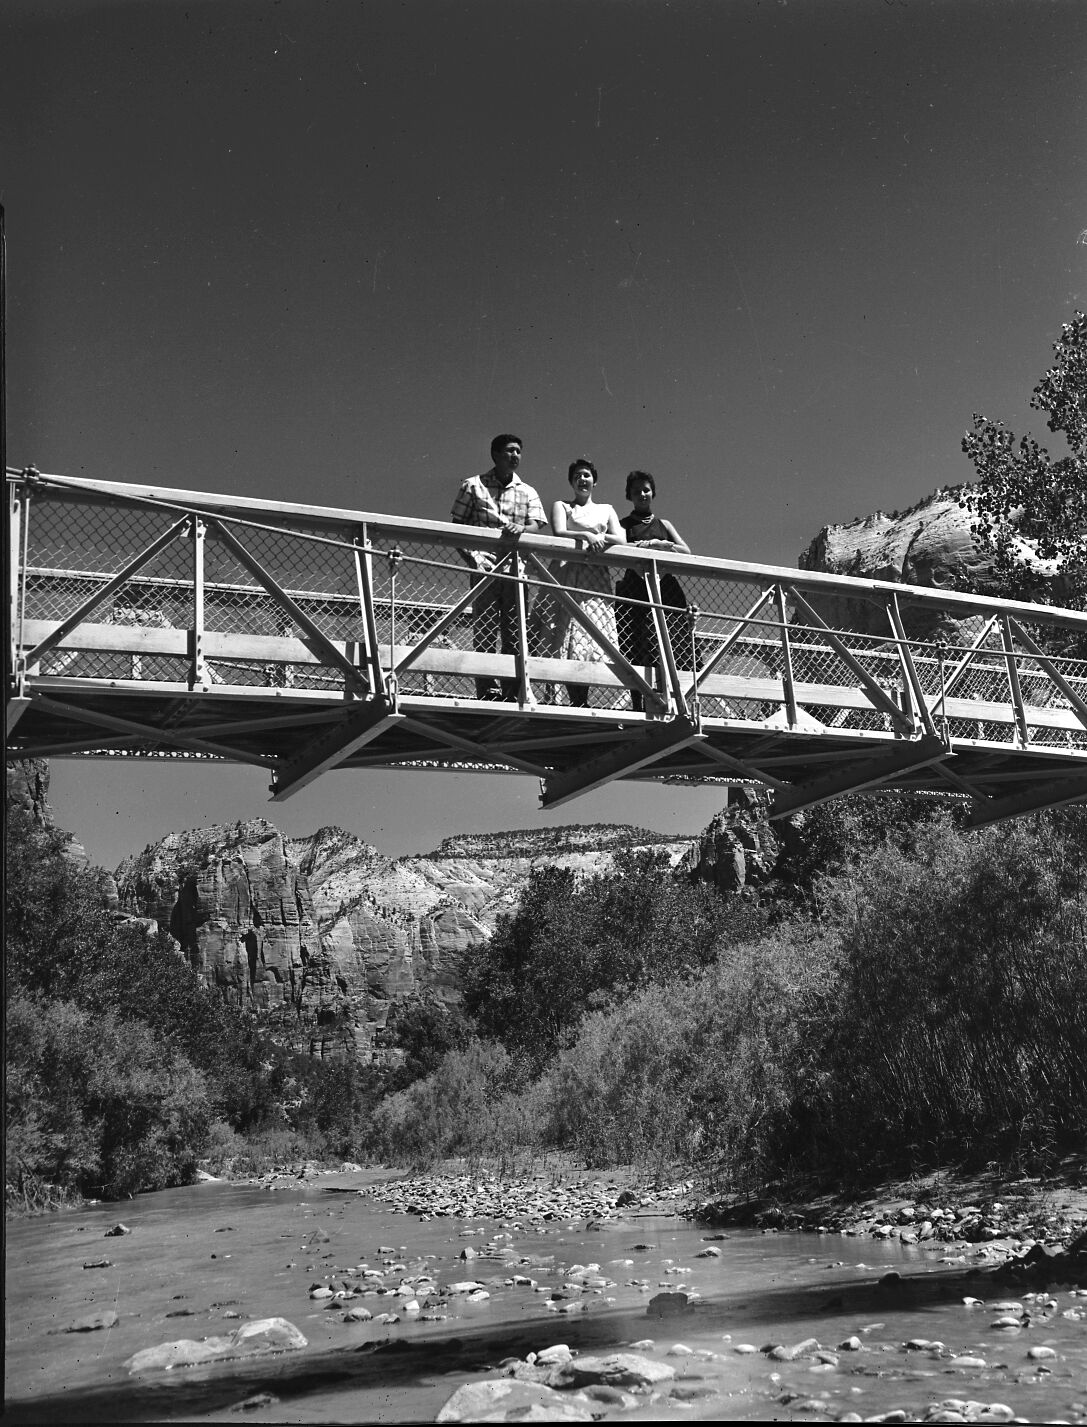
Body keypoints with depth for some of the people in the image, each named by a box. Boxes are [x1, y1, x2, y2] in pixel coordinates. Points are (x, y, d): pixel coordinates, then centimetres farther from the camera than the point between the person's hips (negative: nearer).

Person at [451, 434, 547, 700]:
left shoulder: (528, 493, 17)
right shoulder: (473, 486, 9)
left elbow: (538, 524, 3)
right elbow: (457, 527, 6)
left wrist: (521, 528, -20)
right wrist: (472, 557, -10)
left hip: (517, 568, 3)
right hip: (486, 566, -3)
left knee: (514, 633, 2)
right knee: (484, 632, -8)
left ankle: (513, 692, 6)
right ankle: (488, 691, -9)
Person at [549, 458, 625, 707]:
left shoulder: (606, 510, 25)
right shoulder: (561, 506, 19)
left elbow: (621, 540, 11)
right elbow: (559, 533, -1)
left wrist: (599, 537, -7)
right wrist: (585, 535, -17)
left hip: (597, 578, 2)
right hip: (568, 573, -2)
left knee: (595, 637, -10)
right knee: (570, 640, -14)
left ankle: (581, 701, -8)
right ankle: (577, 702, -16)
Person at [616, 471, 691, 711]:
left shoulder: (663, 524, 24)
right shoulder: (624, 524, 17)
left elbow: (686, 551, 14)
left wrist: (659, 544, -1)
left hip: (667, 591, 3)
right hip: (637, 591, -2)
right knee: (639, 654, -13)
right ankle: (639, 707, -16)